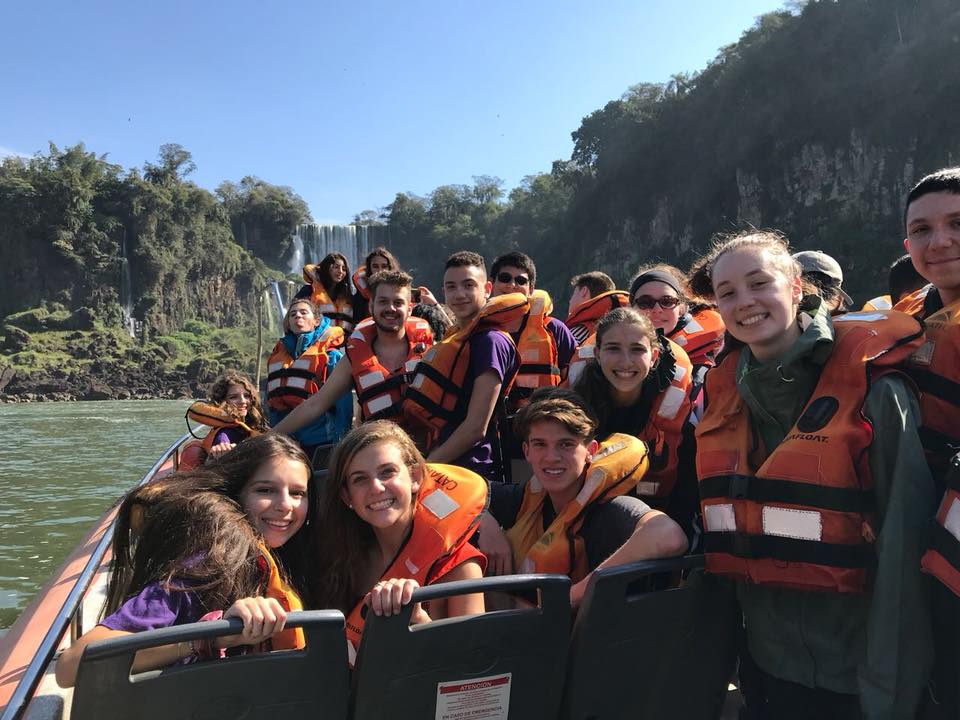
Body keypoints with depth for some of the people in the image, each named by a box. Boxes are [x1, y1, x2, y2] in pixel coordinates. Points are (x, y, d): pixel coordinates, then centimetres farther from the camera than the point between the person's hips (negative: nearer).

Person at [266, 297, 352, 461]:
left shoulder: (330, 353, -4)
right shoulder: (278, 355, 14)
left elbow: (343, 401, -9)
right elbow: (271, 399, 20)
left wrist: (341, 441, -13)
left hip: (321, 441, -5)